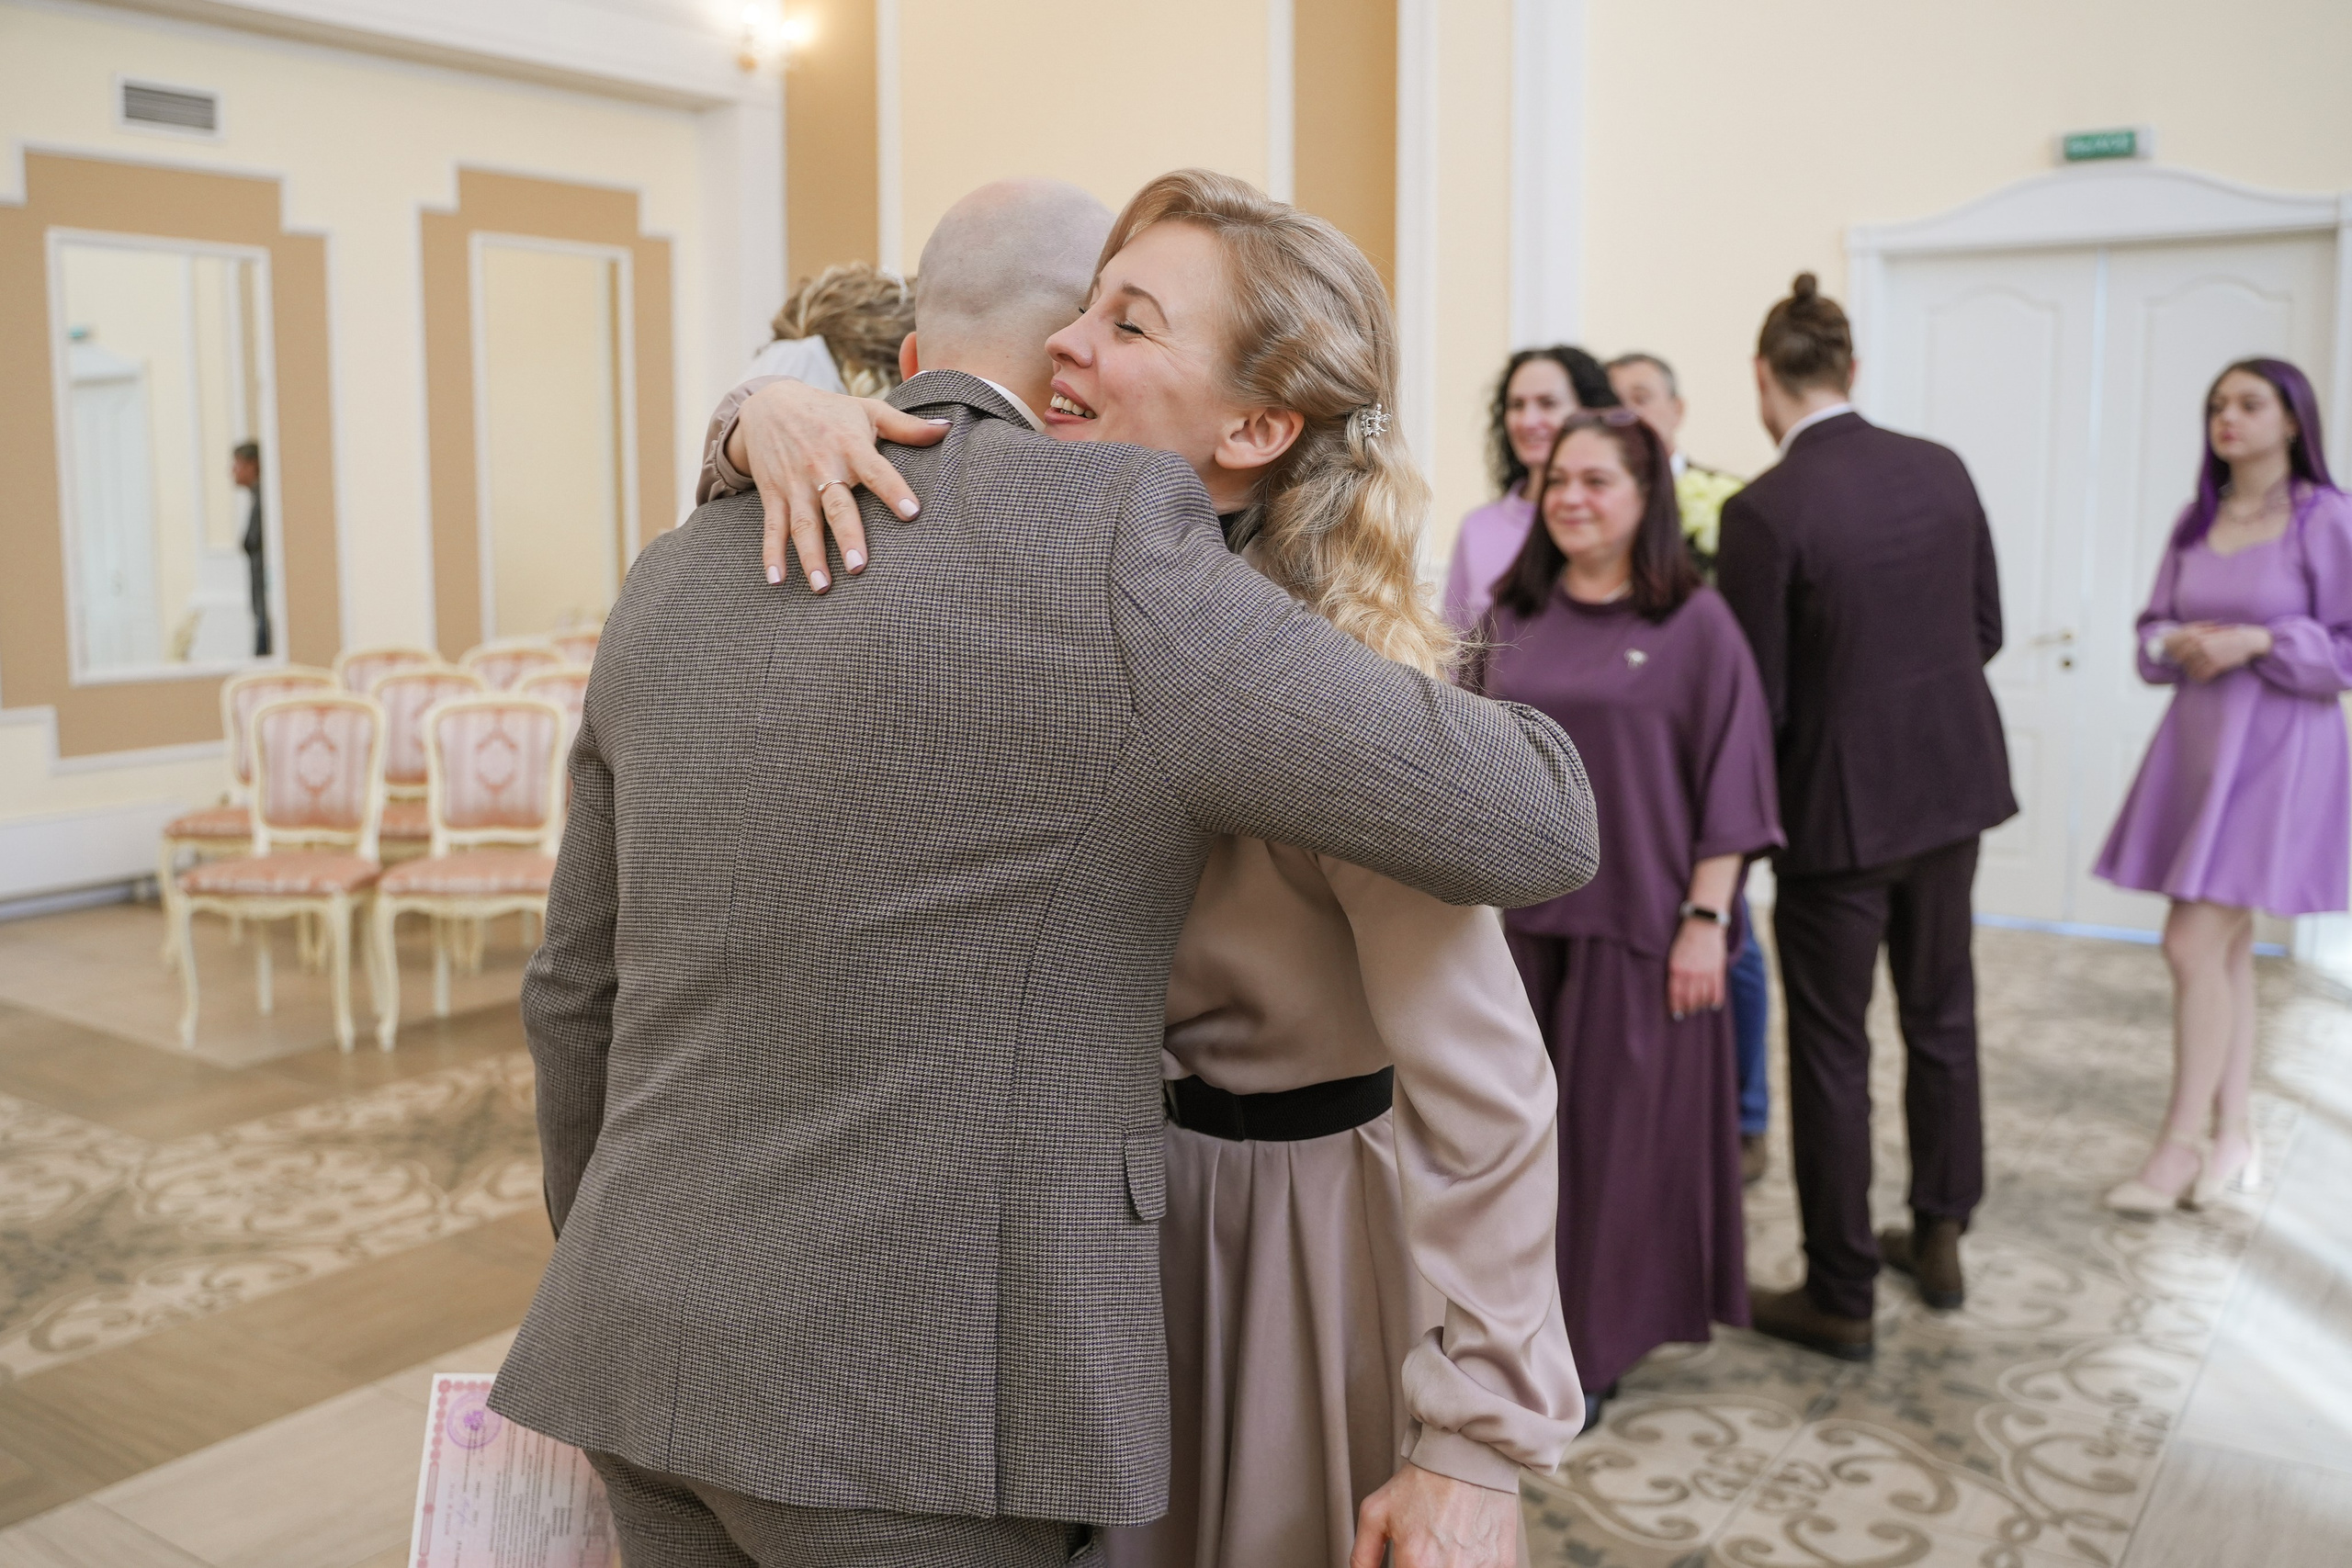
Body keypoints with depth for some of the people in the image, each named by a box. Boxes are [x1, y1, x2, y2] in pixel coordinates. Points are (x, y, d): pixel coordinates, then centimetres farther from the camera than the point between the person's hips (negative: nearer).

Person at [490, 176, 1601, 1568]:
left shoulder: (682, 580, 7)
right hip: (922, 1397, -7)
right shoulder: (1104, 553, -16)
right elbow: (1527, 828, -11)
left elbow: (586, 990, 14)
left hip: (673, 1352, 7)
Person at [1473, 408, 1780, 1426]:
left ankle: (1597, 1342, 21)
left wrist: (1705, 919, -11)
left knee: (1620, 1128, 6)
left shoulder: (1696, 625, -5)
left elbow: (1728, 779, -7)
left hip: (1637, 922, -4)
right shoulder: (1512, 618, 8)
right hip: (1519, 918, 4)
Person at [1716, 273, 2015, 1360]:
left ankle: (1839, 1298, 18)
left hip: (1838, 804, -6)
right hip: (1952, 781, 6)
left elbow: (1758, 699, -16)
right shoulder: (1943, 470, -1)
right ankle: (1939, 1237, 37)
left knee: (1830, 1053, 6)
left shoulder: (1764, 509, -19)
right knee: (1942, 1017, 21)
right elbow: (1985, 630, 7)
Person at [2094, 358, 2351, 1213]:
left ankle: (2181, 1142, 1)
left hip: (2278, 748, -6)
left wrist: (2256, 641, -18)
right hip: (2198, 734, 6)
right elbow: (2152, 631, 13)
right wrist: (2179, 644, -8)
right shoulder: (2196, 522, 10)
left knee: (2195, 943, -10)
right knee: (2226, 943, 11)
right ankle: (2232, 1134, 21)